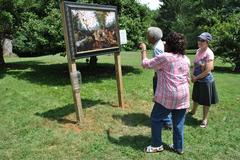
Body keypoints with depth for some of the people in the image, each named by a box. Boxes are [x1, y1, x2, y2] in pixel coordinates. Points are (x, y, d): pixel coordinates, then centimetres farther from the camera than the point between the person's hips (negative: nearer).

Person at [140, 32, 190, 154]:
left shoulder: (165, 57, -13)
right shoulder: (186, 59, 8)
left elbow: (146, 64, -5)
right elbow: (188, 79, 16)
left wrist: (144, 50, 10)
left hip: (167, 96, -6)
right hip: (183, 96, 6)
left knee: (156, 119, 12)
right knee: (179, 123, 16)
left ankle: (157, 145, 22)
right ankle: (179, 147, 29)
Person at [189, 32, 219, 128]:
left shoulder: (209, 53, -21)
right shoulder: (198, 51, 1)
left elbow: (208, 70, -24)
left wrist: (196, 77, -14)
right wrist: (193, 75, -7)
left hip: (206, 80, -7)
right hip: (197, 80, 7)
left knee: (205, 101, 8)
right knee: (196, 97, 24)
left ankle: (205, 119, 25)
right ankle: (193, 111, 47)